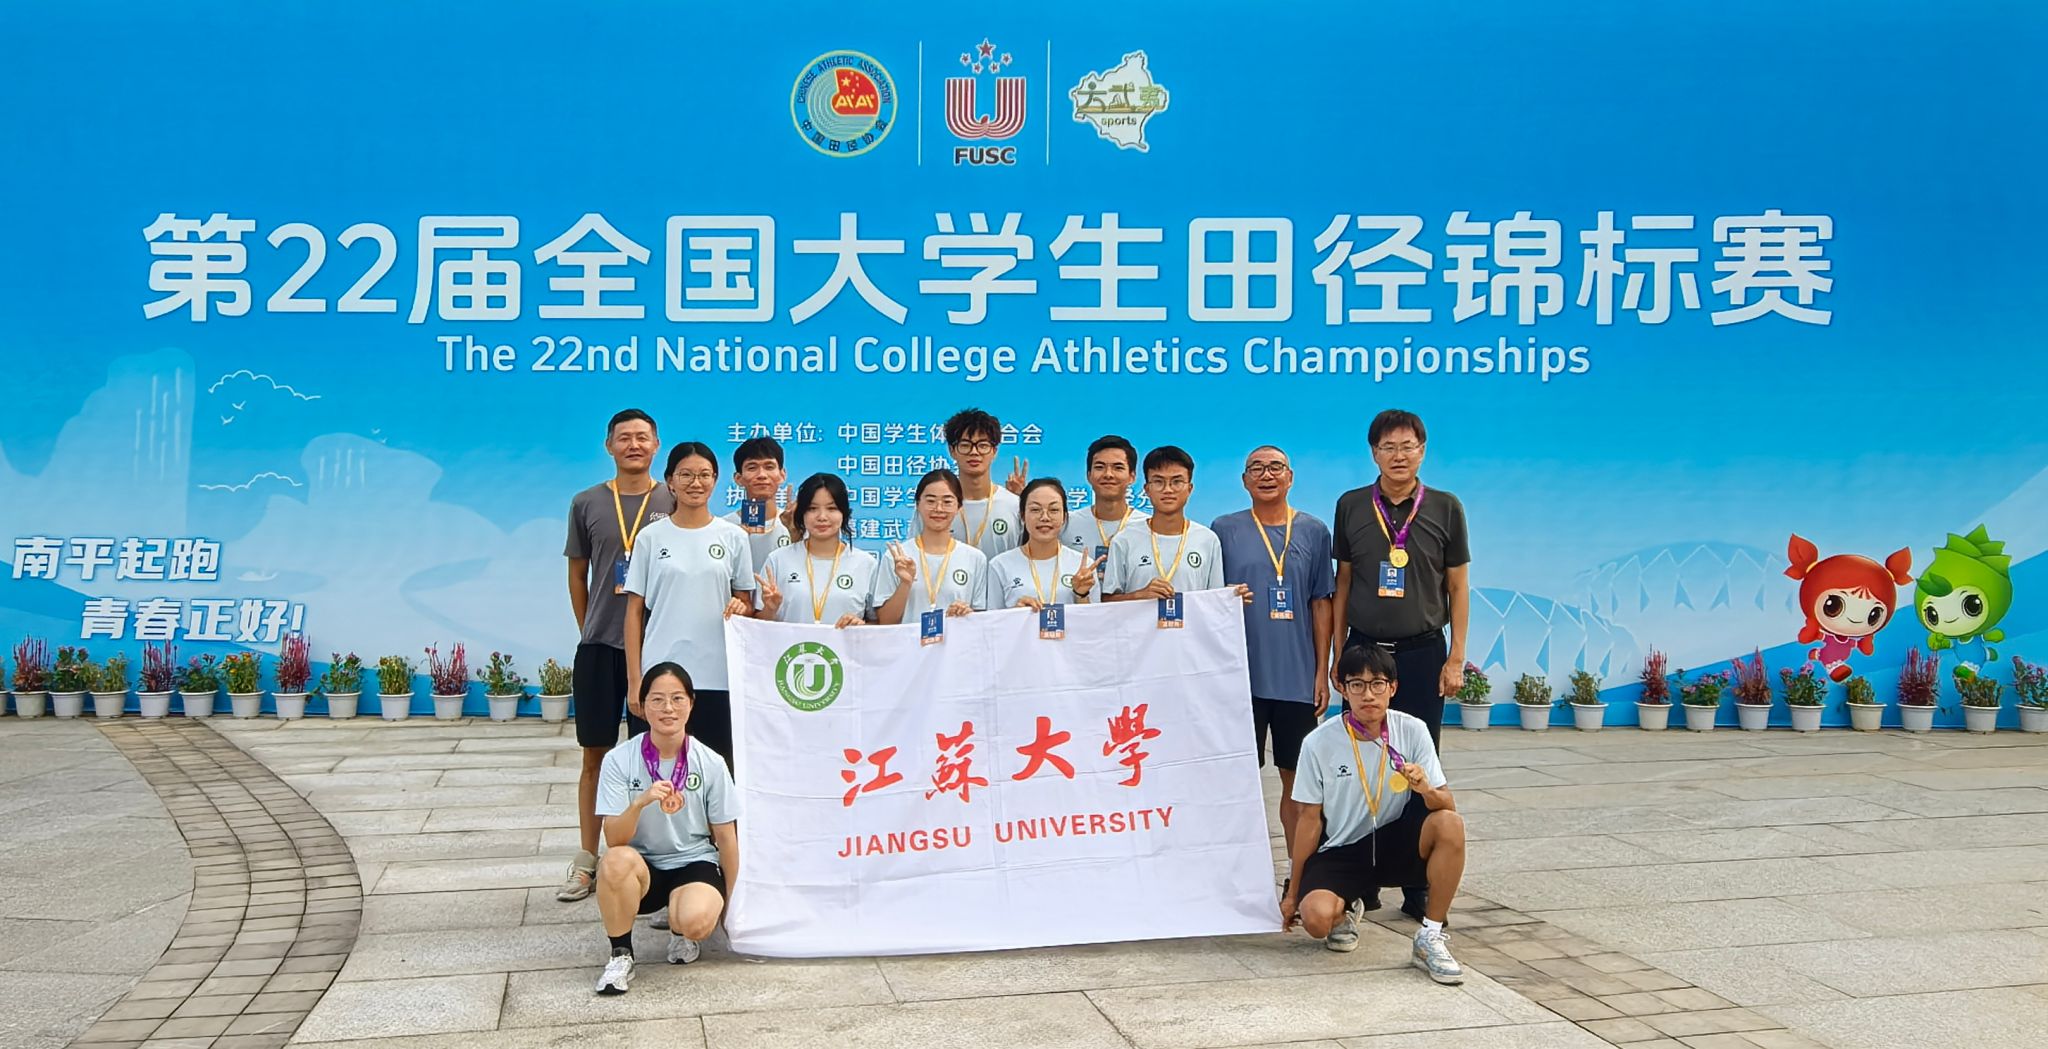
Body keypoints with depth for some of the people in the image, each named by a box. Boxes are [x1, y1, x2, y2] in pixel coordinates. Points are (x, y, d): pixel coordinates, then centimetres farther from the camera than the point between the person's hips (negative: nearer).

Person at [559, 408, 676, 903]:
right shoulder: (587, 504, 4)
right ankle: (587, 861, 15)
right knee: (595, 754, 7)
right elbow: (577, 575, 12)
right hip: (598, 648, 1)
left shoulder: (672, 504, 1)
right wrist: (590, 632, 10)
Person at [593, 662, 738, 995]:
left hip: (695, 864, 0)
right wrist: (640, 802, -34)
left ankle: (679, 931, 7)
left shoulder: (710, 763, -6)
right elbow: (614, 840, -16)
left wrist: (729, 901, 6)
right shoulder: (619, 760, -9)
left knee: (697, 921, -33)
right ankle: (620, 956, -11)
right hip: (642, 869, 0)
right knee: (617, 860, -35)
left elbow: (726, 838, 3)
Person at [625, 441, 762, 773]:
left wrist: (741, 608, -10)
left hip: (717, 677, 1)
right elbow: (634, 612, 5)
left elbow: (748, 606, 14)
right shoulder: (651, 537, 5)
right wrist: (634, 679, -1)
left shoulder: (733, 537, 6)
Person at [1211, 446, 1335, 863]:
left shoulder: (1313, 531, 6)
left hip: (1298, 675, 1)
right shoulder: (1225, 530, 2)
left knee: (1296, 777, 7)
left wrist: (1323, 671, 3)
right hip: (1242, 673, -1)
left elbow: (1321, 603, 7)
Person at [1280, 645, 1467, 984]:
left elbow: (1447, 805, -8)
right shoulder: (1319, 743, -12)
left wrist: (1427, 791, -33)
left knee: (1450, 824, -29)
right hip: (1340, 851, -1)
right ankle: (1343, 913, 12)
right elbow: (1309, 818, -4)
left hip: (1395, 842, 2)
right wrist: (1293, 893, 1)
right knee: (1316, 917, -30)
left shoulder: (1413, 731, -9)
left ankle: (1430, 940, -14)